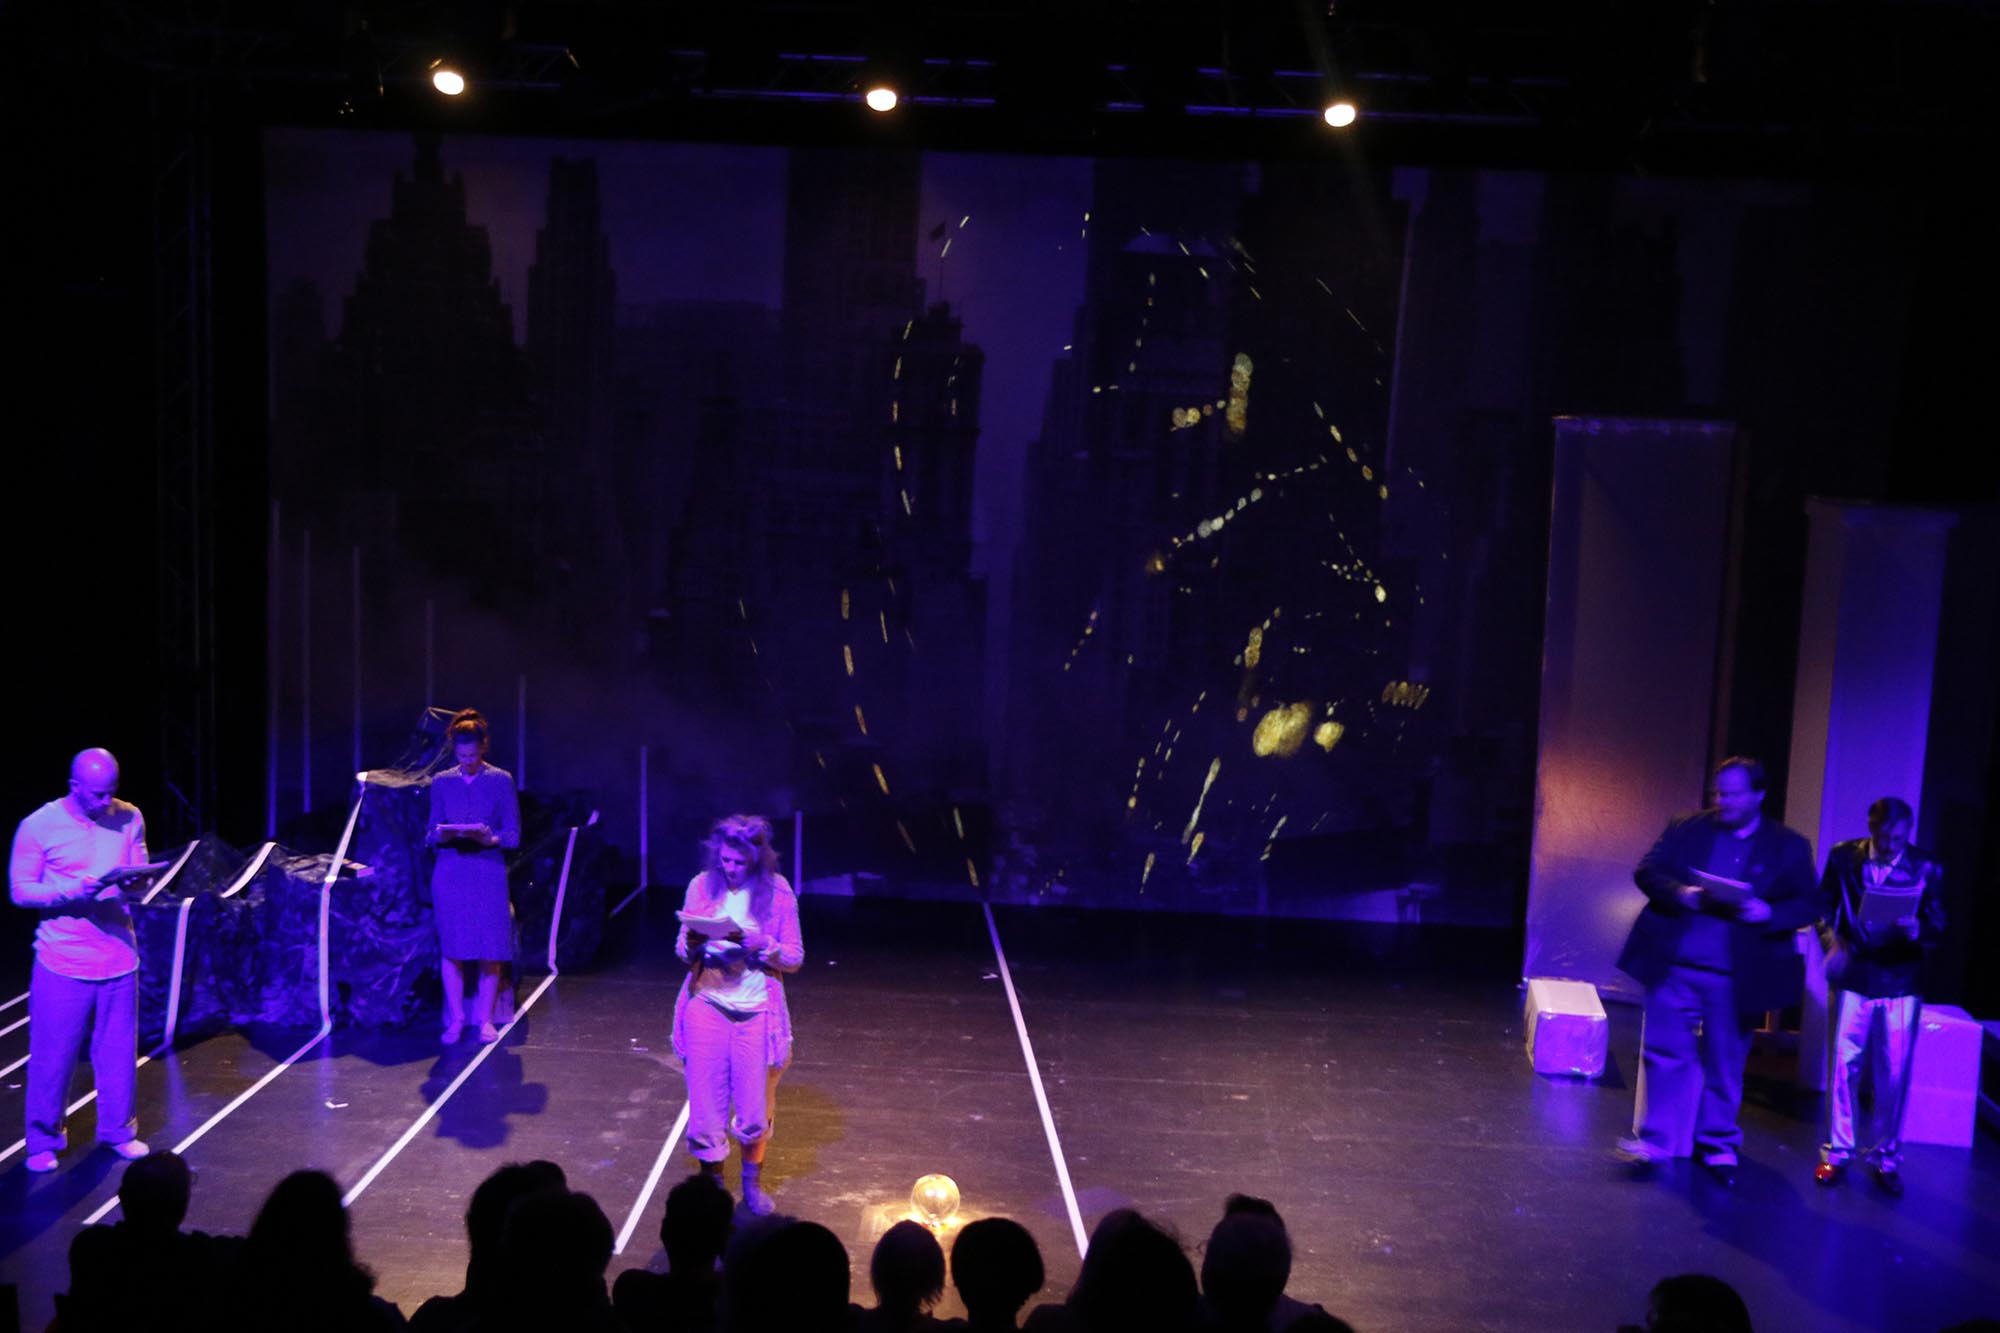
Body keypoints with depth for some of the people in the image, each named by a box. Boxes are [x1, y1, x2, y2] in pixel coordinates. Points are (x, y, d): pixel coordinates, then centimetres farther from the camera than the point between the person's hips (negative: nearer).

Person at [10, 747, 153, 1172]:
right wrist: (71, 892, -22)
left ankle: (118, 1130, 29)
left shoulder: (130, 819, 2)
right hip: (63, 962, -3)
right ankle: (44, 1142, 23)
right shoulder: (39, 826, -8)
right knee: (53, 1056, 5)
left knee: (119, 1050, 11)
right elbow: (20, 890, -6)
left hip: (118, 956, 3)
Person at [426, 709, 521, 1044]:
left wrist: (490, 838, -20)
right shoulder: (441, 783, 9)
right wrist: (441, 835, -13)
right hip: (450, 874, 2)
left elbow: (513, 834, 0)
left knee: (490, 950, -1)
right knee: (451, 948, 1)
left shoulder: (501, 781, 2)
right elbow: (432, 832, 10)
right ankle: (455, 1018, 12)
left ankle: (485, 1019, 12)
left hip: (488, 871, -1)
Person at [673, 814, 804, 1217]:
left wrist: (763, 945, -21)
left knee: (755, 1107, 7)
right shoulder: (702, 886, -1)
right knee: (706, 1105, 4)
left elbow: (795, 958, -2)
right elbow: (683, 952, 6)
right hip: (707, 1007, 1)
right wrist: (691, 943, -17)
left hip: (756, 1013, -1)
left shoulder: (777, 892, -5)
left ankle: (752, 1180, 31)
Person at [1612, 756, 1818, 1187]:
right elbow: (1647, 871, 3)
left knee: (1726, 1061, 9)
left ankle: (1719, 1147, 24)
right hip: (1674, 965, 1)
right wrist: (1680, 893, -17)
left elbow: (1807, 905, 1)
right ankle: (1655, 1139, 11)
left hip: (1735, 975, 0)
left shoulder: (1788, 847, 4)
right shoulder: (1686, 828, 5)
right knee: (1664, 1048, 2)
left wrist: (1768, 913, -19)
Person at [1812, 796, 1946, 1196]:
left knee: (1894, 1076, 4)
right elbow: (1823, 906, 6)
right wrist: (1832, 941, -11)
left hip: (1900, 984, 0)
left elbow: (1937, 927, -3)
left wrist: (1917, 930, -24)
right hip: (1852, 978, 0)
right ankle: (1836, 1151, 19)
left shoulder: (1926, 870, -2)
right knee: (1842, 1066, 5)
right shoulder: (1843, 857, 1)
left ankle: (1885, 1157, 20)